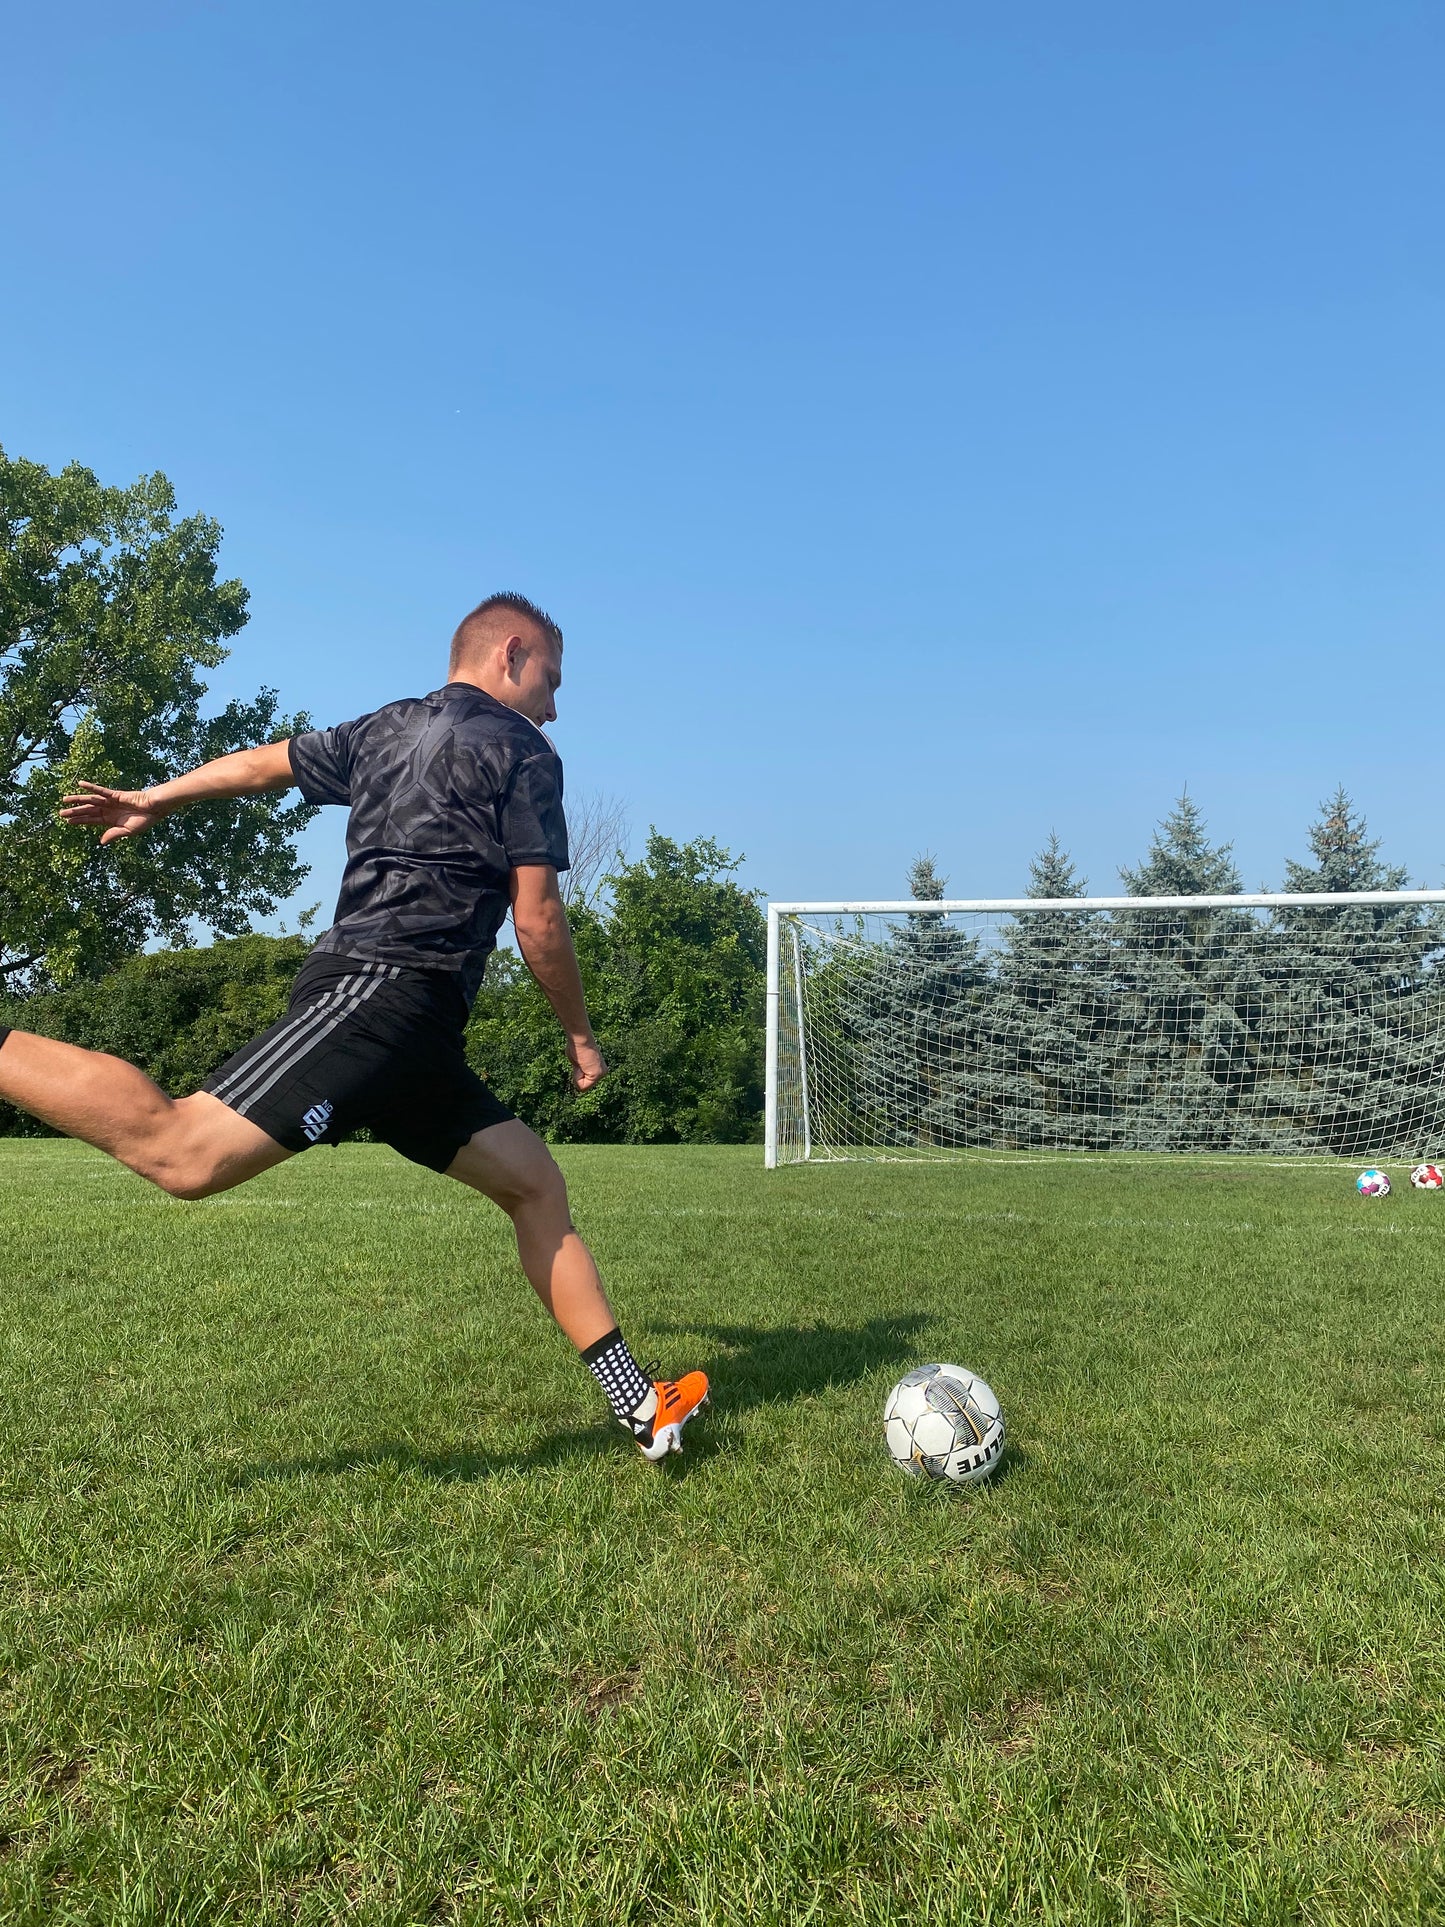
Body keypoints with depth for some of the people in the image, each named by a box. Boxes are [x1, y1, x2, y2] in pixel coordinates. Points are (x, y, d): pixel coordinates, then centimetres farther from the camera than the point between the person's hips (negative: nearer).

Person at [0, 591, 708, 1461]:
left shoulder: (385, 729, 26)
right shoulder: (525, 752, 3)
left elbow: (261, 762, 39)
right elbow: (537, 917, -3)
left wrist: (155, 799, 54)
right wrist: (581, 1036, 10)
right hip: (389, 994, -9)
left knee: (536, 1183, 9)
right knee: (181, 1152, -24)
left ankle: (642, 1404, 10)